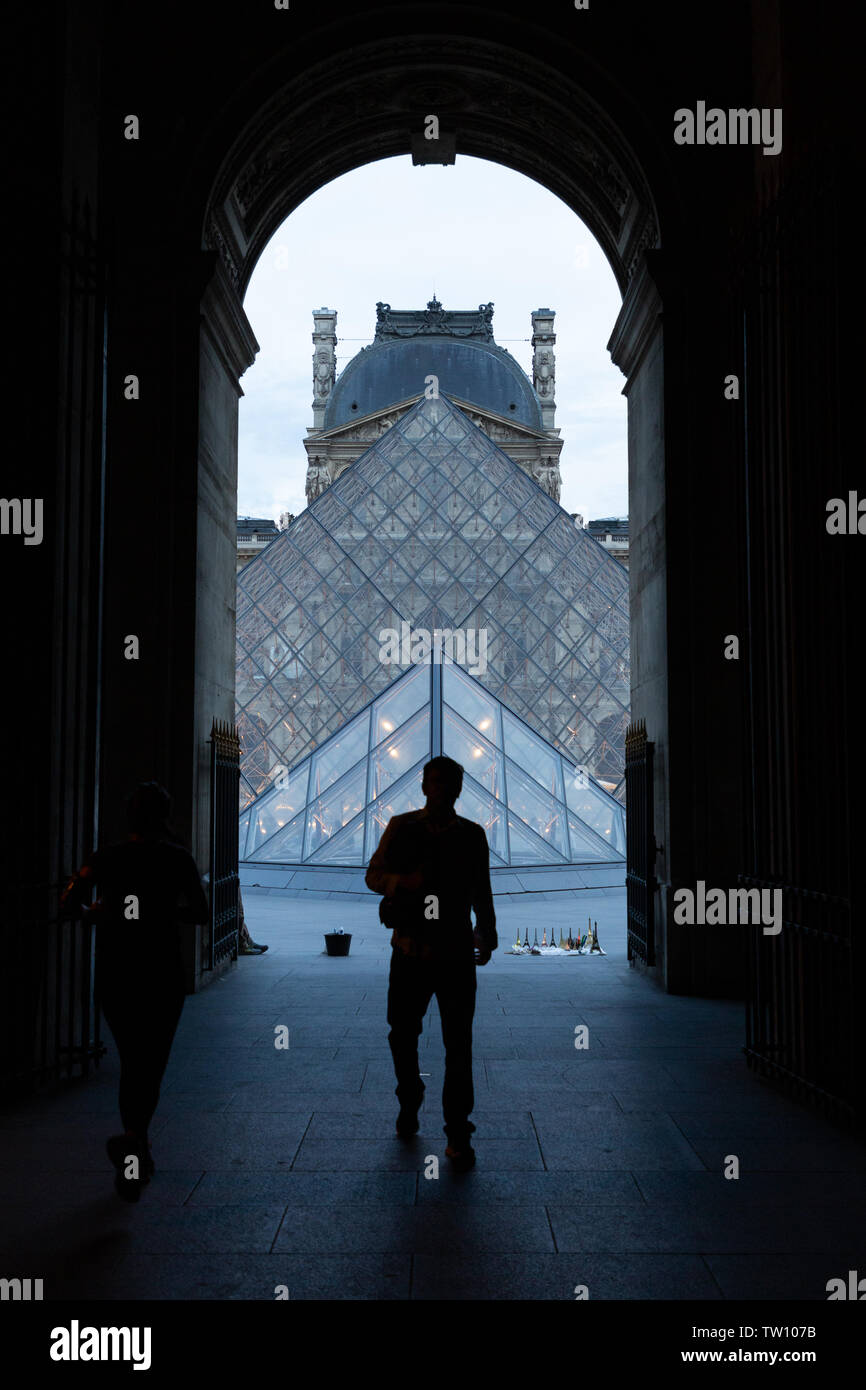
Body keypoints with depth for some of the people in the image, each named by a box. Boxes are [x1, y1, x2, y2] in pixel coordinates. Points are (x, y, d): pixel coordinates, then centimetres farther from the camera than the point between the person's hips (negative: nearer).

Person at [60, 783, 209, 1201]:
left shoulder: (105, 857, 0)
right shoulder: (177, 858, -3)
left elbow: (68, 904, -7)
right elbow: (200, 912, 3)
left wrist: (93, 911, 14)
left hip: (113, 974, 2)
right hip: (161, 974, -2)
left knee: (131, 1062, 17)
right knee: (151, 1064, 0)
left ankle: (137, 1150, 21)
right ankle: (131, 1139, -23)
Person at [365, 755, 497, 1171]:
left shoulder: (473, 835, 5)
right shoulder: (401, 827, 2)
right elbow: (373, 876, 2)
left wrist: (487, 936, 12)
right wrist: (405, 880, -17)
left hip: (456, 953, 0)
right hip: (410, 950, 1)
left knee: (459, 1046, -2)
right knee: (402, 1035, 12)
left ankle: (458, 1135, 4)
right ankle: (409, 1103, 36)